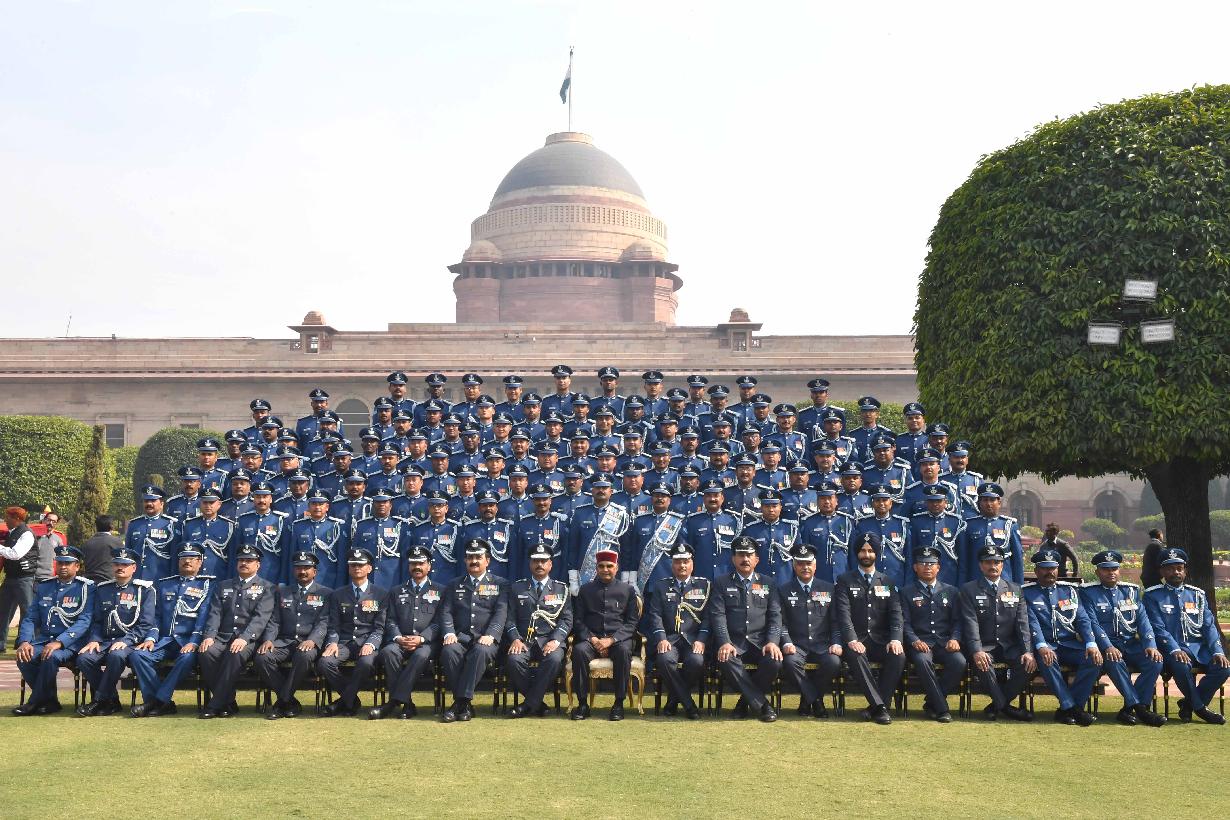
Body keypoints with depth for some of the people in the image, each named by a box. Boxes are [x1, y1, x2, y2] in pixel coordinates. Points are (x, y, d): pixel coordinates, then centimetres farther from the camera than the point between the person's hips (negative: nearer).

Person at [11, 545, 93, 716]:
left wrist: (59, 642, -24)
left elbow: (84, 621, -11)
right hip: (43, 640, 5)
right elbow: (30, 619, 12)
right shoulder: (44, 587, 16)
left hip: (70, 644, -5)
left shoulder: (86, 588, -1)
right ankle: (50, 701, -10)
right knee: (24, 659, -26)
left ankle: (35, 702, -18)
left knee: (51, 657, -35)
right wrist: (24, 642, -9)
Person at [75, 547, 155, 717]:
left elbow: (145, 624, -5)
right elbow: (96, 620, 16)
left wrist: (126, 641, -18)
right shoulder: (102, 589, 18)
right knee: (84, 658, -25)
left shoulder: (144, 590, 3)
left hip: (130, 642, -5)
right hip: (104, 641, 5)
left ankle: (99, 701, -23)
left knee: (116, 655, -37)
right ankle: (111, 701, -12)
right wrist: (94, 640, -3)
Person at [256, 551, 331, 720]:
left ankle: (283, 701, -22)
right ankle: (290, 702, -14)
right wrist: (268, 640, -8)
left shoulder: (325, 594, 11)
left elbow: (324, 622, -2)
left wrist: (312, 640, -21)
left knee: (304, 656, -39)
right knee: (261, 657, -27)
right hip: (284, 641, 3)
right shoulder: (282, 592, 21)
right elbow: (274, 621, 13)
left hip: (309, 643, -3)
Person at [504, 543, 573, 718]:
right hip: (524, 639, 1)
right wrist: (515, 639, -9)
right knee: (513, 660, -32)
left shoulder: (561, 589, 14)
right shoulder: (516, 588, 16)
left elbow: (566, 619, 6)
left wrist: (555, 640, -12)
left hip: (549, 640, -1)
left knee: (554, 658, -35)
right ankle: (538, 703, -13)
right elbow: (510, 618, 9)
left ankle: (529, 704, -22)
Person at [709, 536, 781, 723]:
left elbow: (775, 616, 7)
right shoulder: (721, 583, 10)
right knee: (726, 661, -35)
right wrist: (725, 643, -18)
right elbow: (718, 616, -1)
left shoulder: (767, 583, 15)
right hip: (733, 643, -1)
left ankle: (746, 701, -6)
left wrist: (772, 642, -12)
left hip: (760, 642, 1)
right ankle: (761, 704, -21)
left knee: (774, 661, -31)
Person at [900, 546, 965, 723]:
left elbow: (957, 620, 11)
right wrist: (915, 641, -16)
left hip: (944, 643, 2)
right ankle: (941, 708, -25)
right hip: (920, 643, -2)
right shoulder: (907, 592, 10)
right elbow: (905, 622, 2)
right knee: (922, 660, -37)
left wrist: (954, 639, -9)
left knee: (959, 662, -29)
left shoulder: (951, 592, 18)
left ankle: (932, 703, -11)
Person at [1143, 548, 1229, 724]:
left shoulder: (1197, 594, 17)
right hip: (1171, 648, -4)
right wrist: (1175, 650, -24)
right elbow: (1158, 628, -8)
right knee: (1182, 666, -37)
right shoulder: (1153, 595, 4)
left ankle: (1189, 703, -4)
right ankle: (1200, 708, -12)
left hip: (1199, 647, 4)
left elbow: (1209, 625, 9)